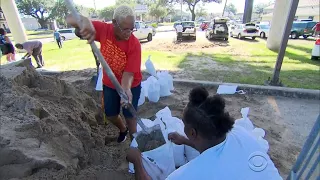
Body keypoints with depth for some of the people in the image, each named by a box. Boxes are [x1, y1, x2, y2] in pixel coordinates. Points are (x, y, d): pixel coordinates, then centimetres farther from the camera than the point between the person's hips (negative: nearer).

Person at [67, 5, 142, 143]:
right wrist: (86, 21, -44)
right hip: (109, 84, 4)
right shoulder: (103, 30, -20)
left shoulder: (134, 44, -27)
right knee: (111, 115, 17)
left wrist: (126, 89, -48)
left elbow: (129, 72, -28)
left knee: (129, 115, 8)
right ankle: (123, 129, 51)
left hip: (130, 85, -3)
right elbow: (70, 19, -21)